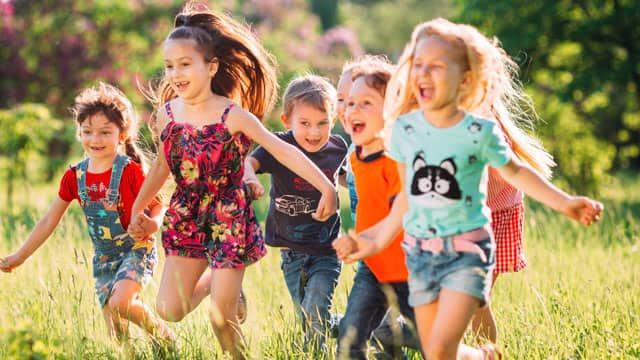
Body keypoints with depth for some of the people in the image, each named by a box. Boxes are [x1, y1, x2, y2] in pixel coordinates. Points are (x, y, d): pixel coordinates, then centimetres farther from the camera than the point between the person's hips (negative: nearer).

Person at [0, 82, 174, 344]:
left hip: (136, 250, -5)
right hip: (104, 258, 5)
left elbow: (157, 207, -8)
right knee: (117, 337, 1)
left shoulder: (129, 171, -14)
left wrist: (151, 225, -32)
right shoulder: (75, 177, 0)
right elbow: (50, 220, 8)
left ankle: (164, 336, -6)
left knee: (120, 302, -30)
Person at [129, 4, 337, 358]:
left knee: (221, 319, -4)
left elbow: (284, 152, -17)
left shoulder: (233, 116, -16)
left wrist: (326, 188, -25)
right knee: (169, 311, 1)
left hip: (228, 219, -4)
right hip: (186, 219, 4)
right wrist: (137, 208, 20)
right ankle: (215, 279, 30)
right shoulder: (167, 113, -2)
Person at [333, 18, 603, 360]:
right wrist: (379, 240, 13)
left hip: (467, 250, -4)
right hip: (420, 251, 4)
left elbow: (514, 171, 6)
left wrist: (563, 202, 0)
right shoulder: (404, 128, -1)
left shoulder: (480, 132, -10)